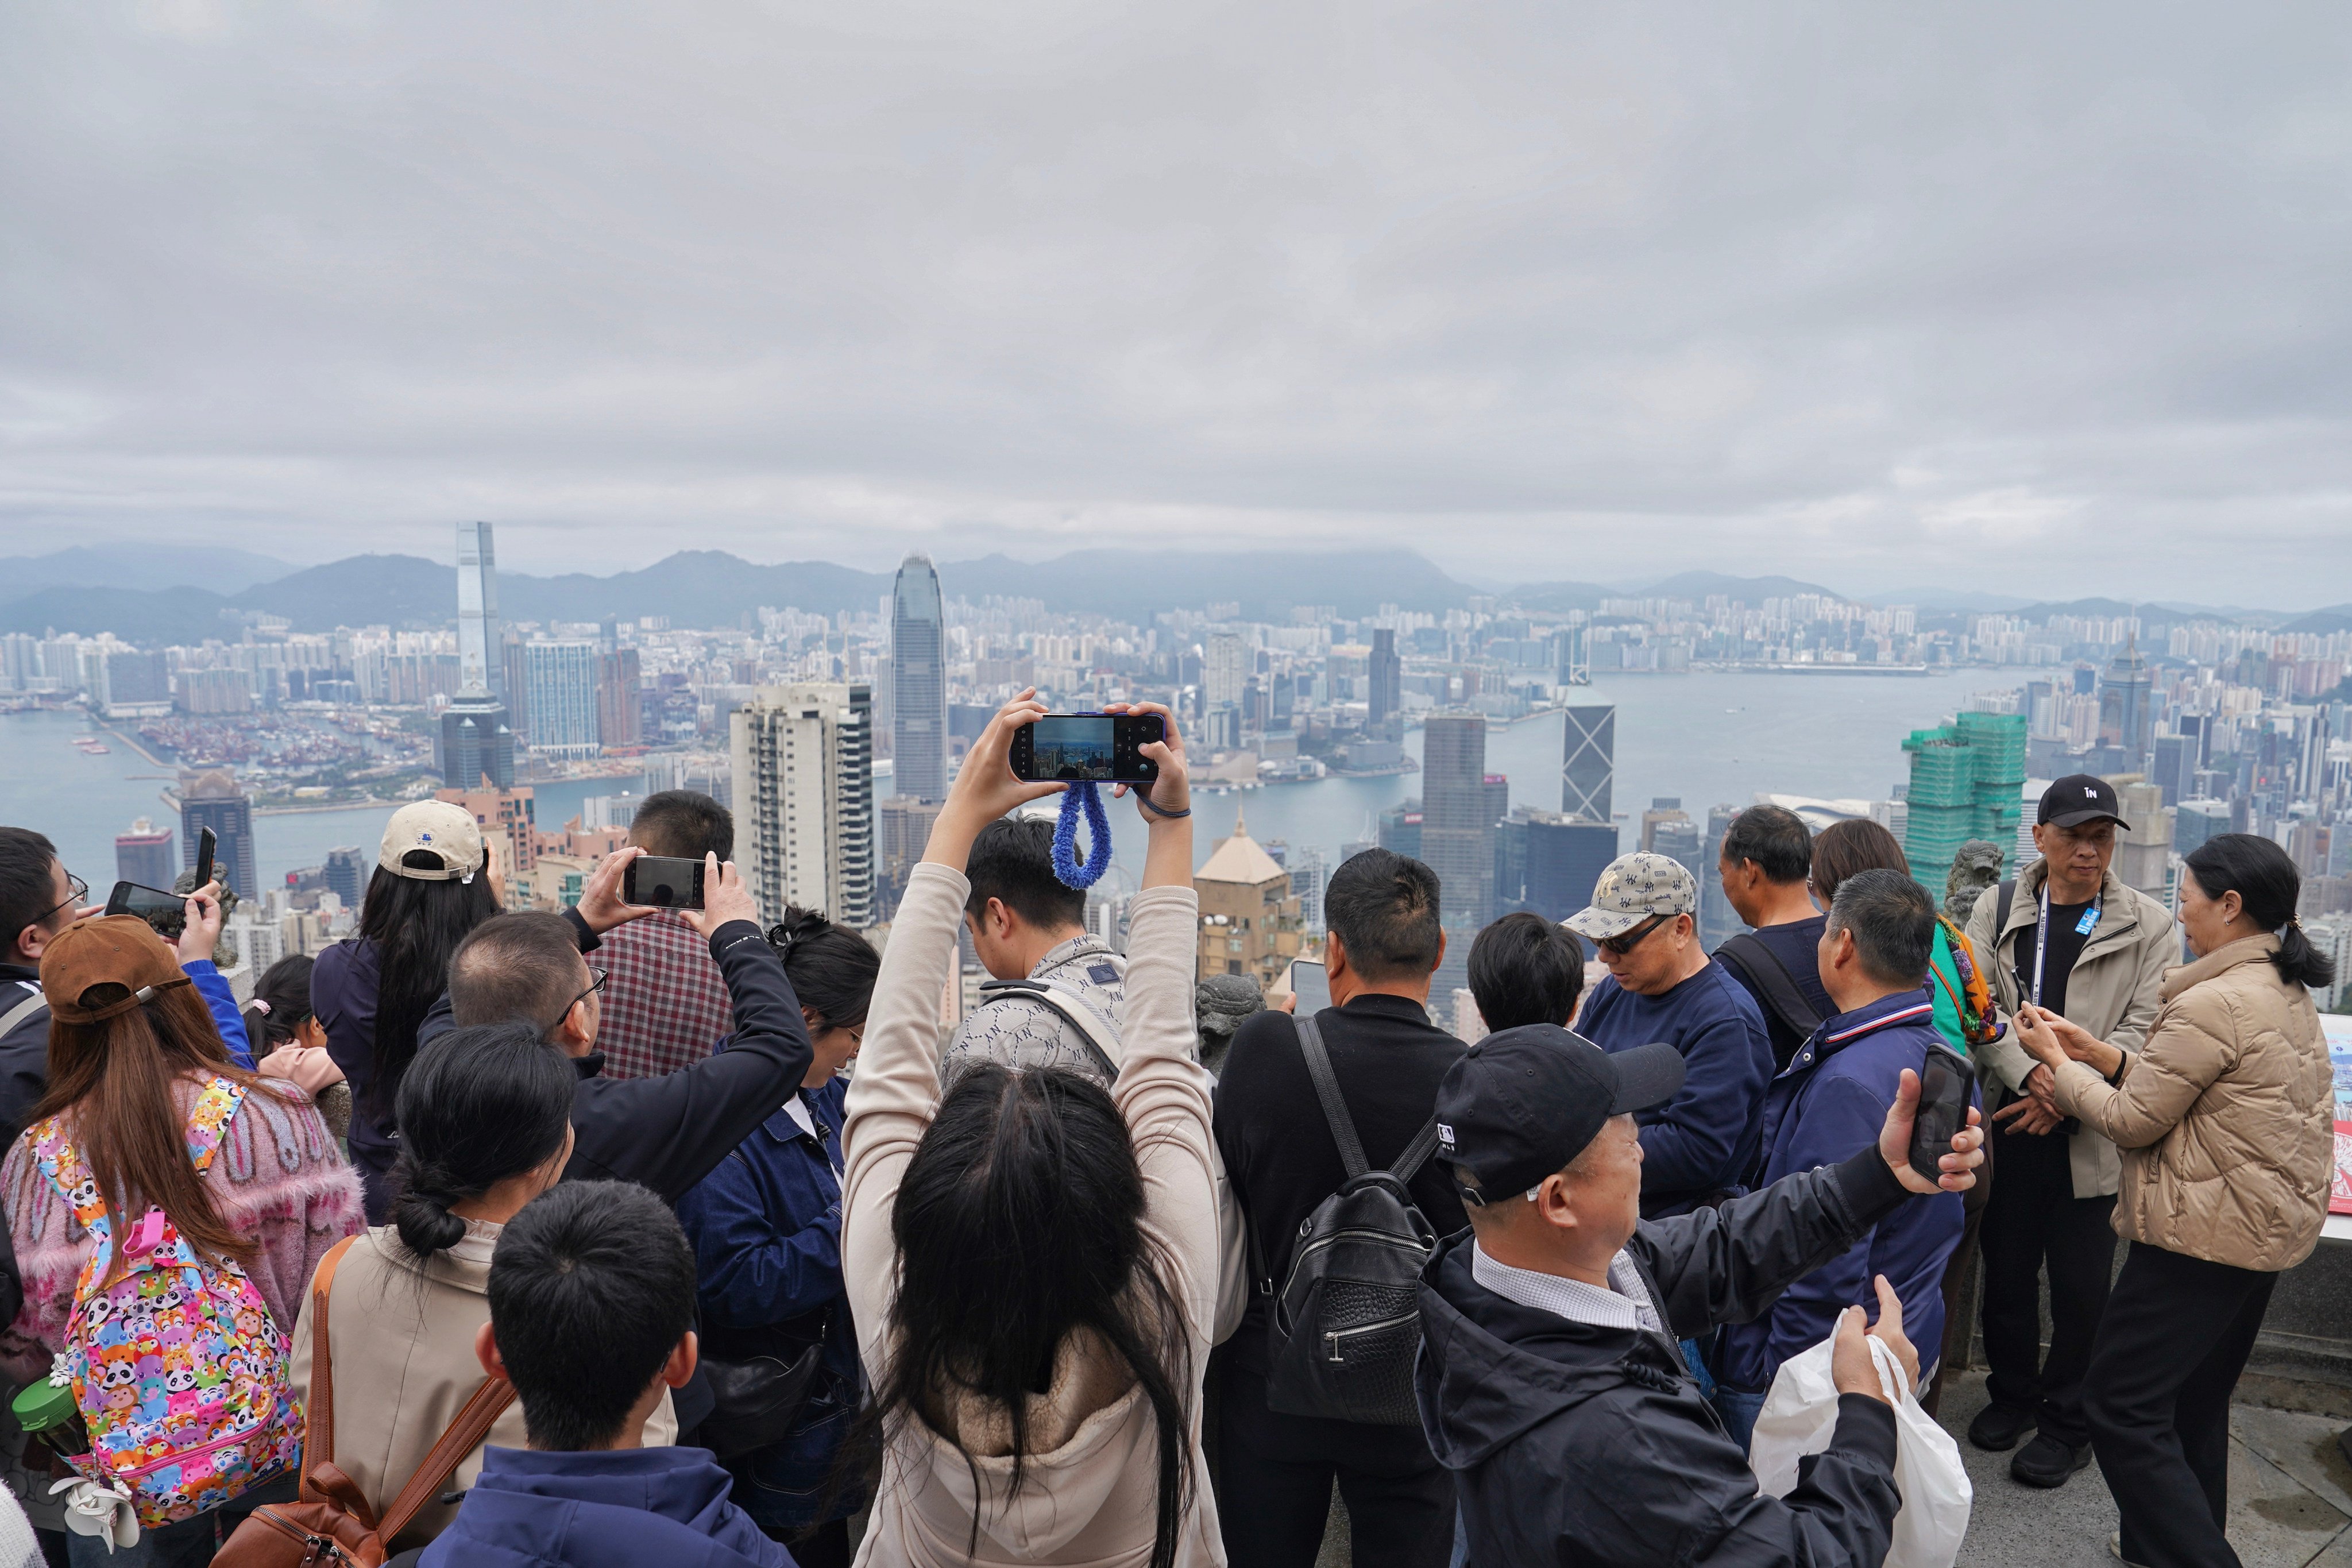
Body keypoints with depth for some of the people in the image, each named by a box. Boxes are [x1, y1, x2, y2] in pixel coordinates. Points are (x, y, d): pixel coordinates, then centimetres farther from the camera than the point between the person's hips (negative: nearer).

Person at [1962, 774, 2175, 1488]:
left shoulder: (2149, 926, -1)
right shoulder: (1997, 909, 5)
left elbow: (2145, 1031, -7)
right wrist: (2031, 1074, -18)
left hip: (2092, 1134, -2)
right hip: (2008, 1125, 2)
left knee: (2082, 1285, 6)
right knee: (2007, 1269, 14)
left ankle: (2069, 1422, 24)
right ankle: (2014, 1394, 34)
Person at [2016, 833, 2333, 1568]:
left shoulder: (2213, 1005, -22)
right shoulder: (2287, 993, 9)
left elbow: (2134, 1120, -15)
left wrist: (2055, 1062, -3)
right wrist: (2099, 1053, 6)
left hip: (2207, 1232, -10)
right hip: (2272, 1225, 10)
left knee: (2120, 1403, -3)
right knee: (2195, 1402, 22)